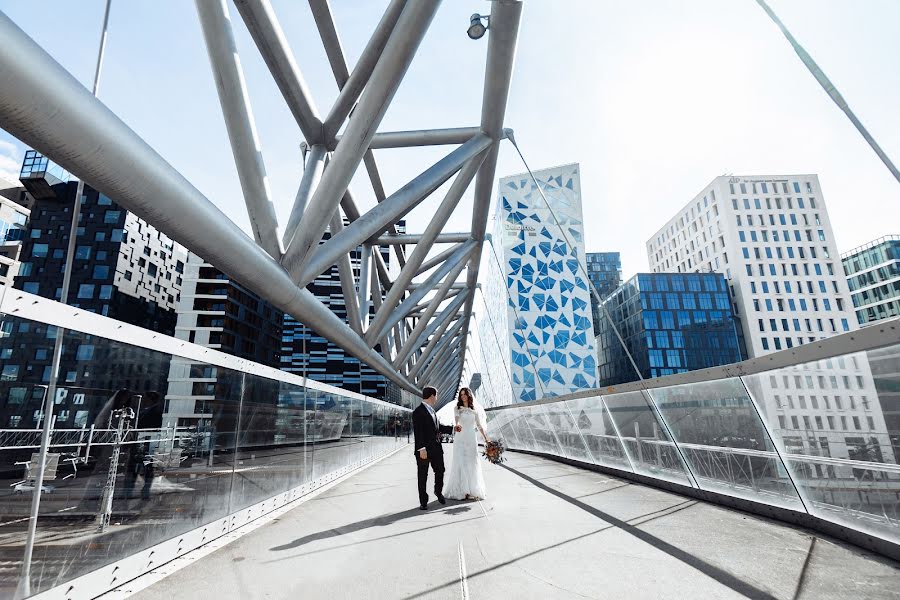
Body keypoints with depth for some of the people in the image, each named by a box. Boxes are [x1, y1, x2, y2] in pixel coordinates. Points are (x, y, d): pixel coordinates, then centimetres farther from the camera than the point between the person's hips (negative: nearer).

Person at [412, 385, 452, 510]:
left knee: (440, 471, 16)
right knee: (422, 476, 5)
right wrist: (421, 448, -24)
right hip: (424, 450, -8)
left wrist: (453, 428, 25)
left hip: (436, 448, 8)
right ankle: (423, 502, 18)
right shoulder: (418, 411, -14)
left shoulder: (431, 410, 14)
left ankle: (438, 492, 41)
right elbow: (417, 432, -19)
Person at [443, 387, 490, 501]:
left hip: (471, 438, 2)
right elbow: (457, 419, -16)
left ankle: (473, 490, 12)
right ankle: (461, 491, 2)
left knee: (472, 463, 3)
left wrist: (486, 438, 7)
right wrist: (457, 425, -39)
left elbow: (479, 425, 13)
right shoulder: (458, 408, 3)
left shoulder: (475, 409, 8)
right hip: (460, 438, -1)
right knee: (460, 463, -4)